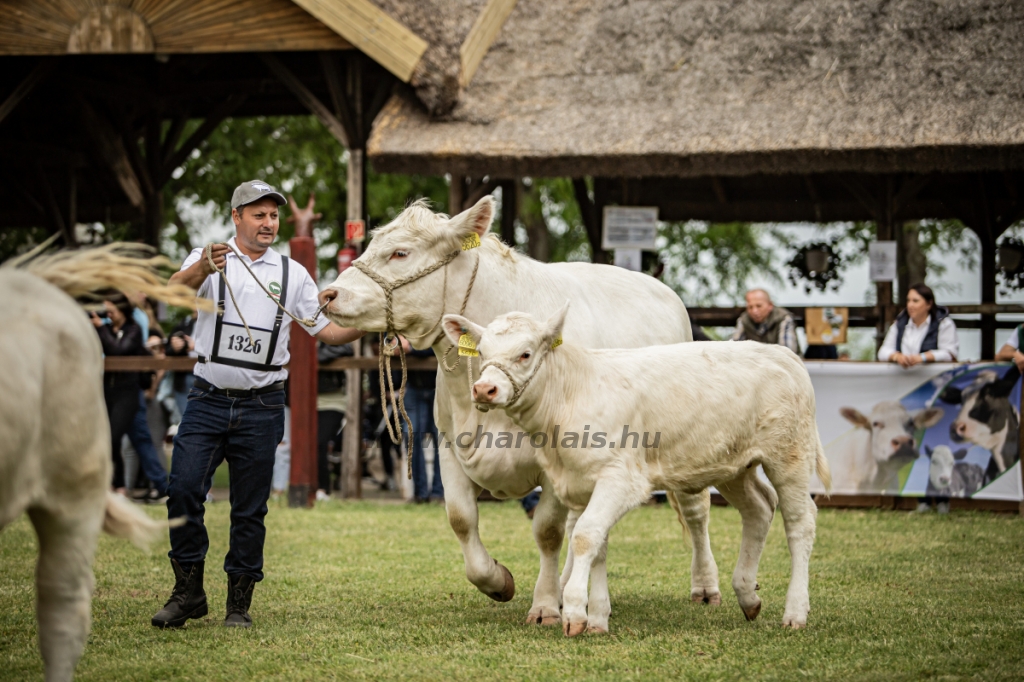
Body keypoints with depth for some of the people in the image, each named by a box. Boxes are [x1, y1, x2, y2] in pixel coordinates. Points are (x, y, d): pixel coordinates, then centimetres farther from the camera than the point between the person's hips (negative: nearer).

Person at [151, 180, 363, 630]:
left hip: (261, 407, 2)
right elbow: (174, 292, -18)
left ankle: (239, 603, 12)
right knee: (184, 489, -11)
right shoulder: (208, 259, 2)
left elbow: (327, 330, 10)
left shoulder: (292, 273, 10)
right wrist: (203, 268, -39)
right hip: (208, 400, -1)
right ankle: (188, 591, 4)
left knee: (250, 507, 4)